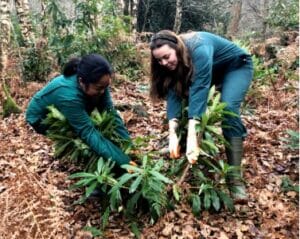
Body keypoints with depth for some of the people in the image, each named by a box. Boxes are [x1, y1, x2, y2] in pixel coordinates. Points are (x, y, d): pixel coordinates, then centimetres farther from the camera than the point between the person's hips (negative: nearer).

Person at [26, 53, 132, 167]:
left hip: (57, 113, 6)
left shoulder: (98, 84, -25)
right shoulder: (68, 95, -43)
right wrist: (125, 162, -50)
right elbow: (88, 132, -45)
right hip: (40, 118, -6)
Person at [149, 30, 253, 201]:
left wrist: (192, 137, -53)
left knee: (228, 108, -28)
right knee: (187, 98, -8)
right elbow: (174, 94, -25)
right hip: (211, 70, 7)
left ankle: (235, 177, -26)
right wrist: (173, 134, -38)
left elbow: (199, 91, -46)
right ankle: (201, 156, 10)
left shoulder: (199, 50, -39)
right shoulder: (172, 61, -18)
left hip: (237, 66, -7)